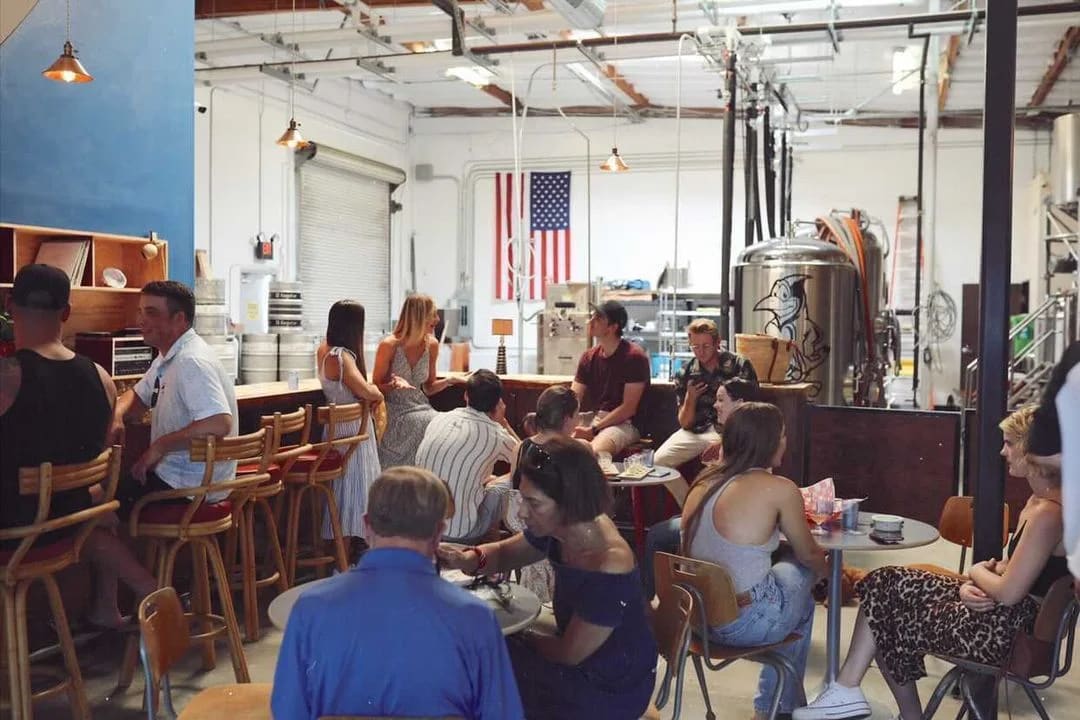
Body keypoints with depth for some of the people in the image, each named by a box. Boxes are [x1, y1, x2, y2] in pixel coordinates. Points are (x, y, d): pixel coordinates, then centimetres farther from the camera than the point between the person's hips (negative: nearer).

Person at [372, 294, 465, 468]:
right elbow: (375, 388, -2)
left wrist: (449, 381, -6)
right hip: (394, 411, -4)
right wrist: (394, 385, -23)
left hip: (420, 407, 4)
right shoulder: (389, 346, -11)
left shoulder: (431, 345, 3)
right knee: (422, 424, -32)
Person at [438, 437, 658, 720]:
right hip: (576, 649, 7)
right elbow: (505, 553, 7)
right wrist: (471, 558, -15)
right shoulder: (563, 526, -11)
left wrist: (525, 637, -4)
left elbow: (568, 654, -22)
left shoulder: (608, 571, -35)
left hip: (611, 689, -7)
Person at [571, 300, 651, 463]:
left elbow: (629, 408, -14)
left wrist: (593, 430, -19)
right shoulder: (589, 357, 9)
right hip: (594, 418, 6)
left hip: (625, 423, -6)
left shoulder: (634, 357, -10)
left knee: (594, 451, -36)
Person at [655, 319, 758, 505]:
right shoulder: (685, 374, 6)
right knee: (659, 460, -17)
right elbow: (685, 424, 8)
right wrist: (690, 398, -12)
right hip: (697, 431, 4)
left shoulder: (739, 365, -2)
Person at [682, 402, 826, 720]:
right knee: (800, 567, 22)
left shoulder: (705, 482, 4)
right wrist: (826, 568, 27)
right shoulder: (780, 489, -13)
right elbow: (808, 555, 4)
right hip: (744, 622, -6)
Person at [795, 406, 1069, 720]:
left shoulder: (1048, 512, -24)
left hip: (1007, 630, -10)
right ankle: (847, 692, 8)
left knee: (888, 621, 2)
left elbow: (1009, 592, -25)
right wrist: (970, 584, -7)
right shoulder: (1037, 500, 9)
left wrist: (977, 573, -4)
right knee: (888, 585, 6)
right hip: (1001, 614, 10)